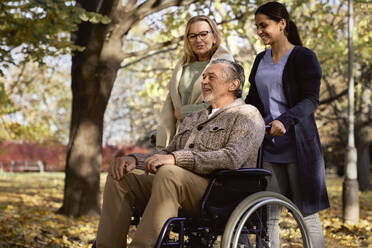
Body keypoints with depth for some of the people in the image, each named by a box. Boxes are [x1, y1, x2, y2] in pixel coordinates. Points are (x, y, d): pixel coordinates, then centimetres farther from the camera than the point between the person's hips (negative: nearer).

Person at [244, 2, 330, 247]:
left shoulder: (304, 57, -3)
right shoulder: (261, 60, 16)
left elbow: (311, 100, -13)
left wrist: (284, 120, -30)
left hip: (298, 146, -5)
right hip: (268, 146, 5)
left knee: (307, 213, 0)